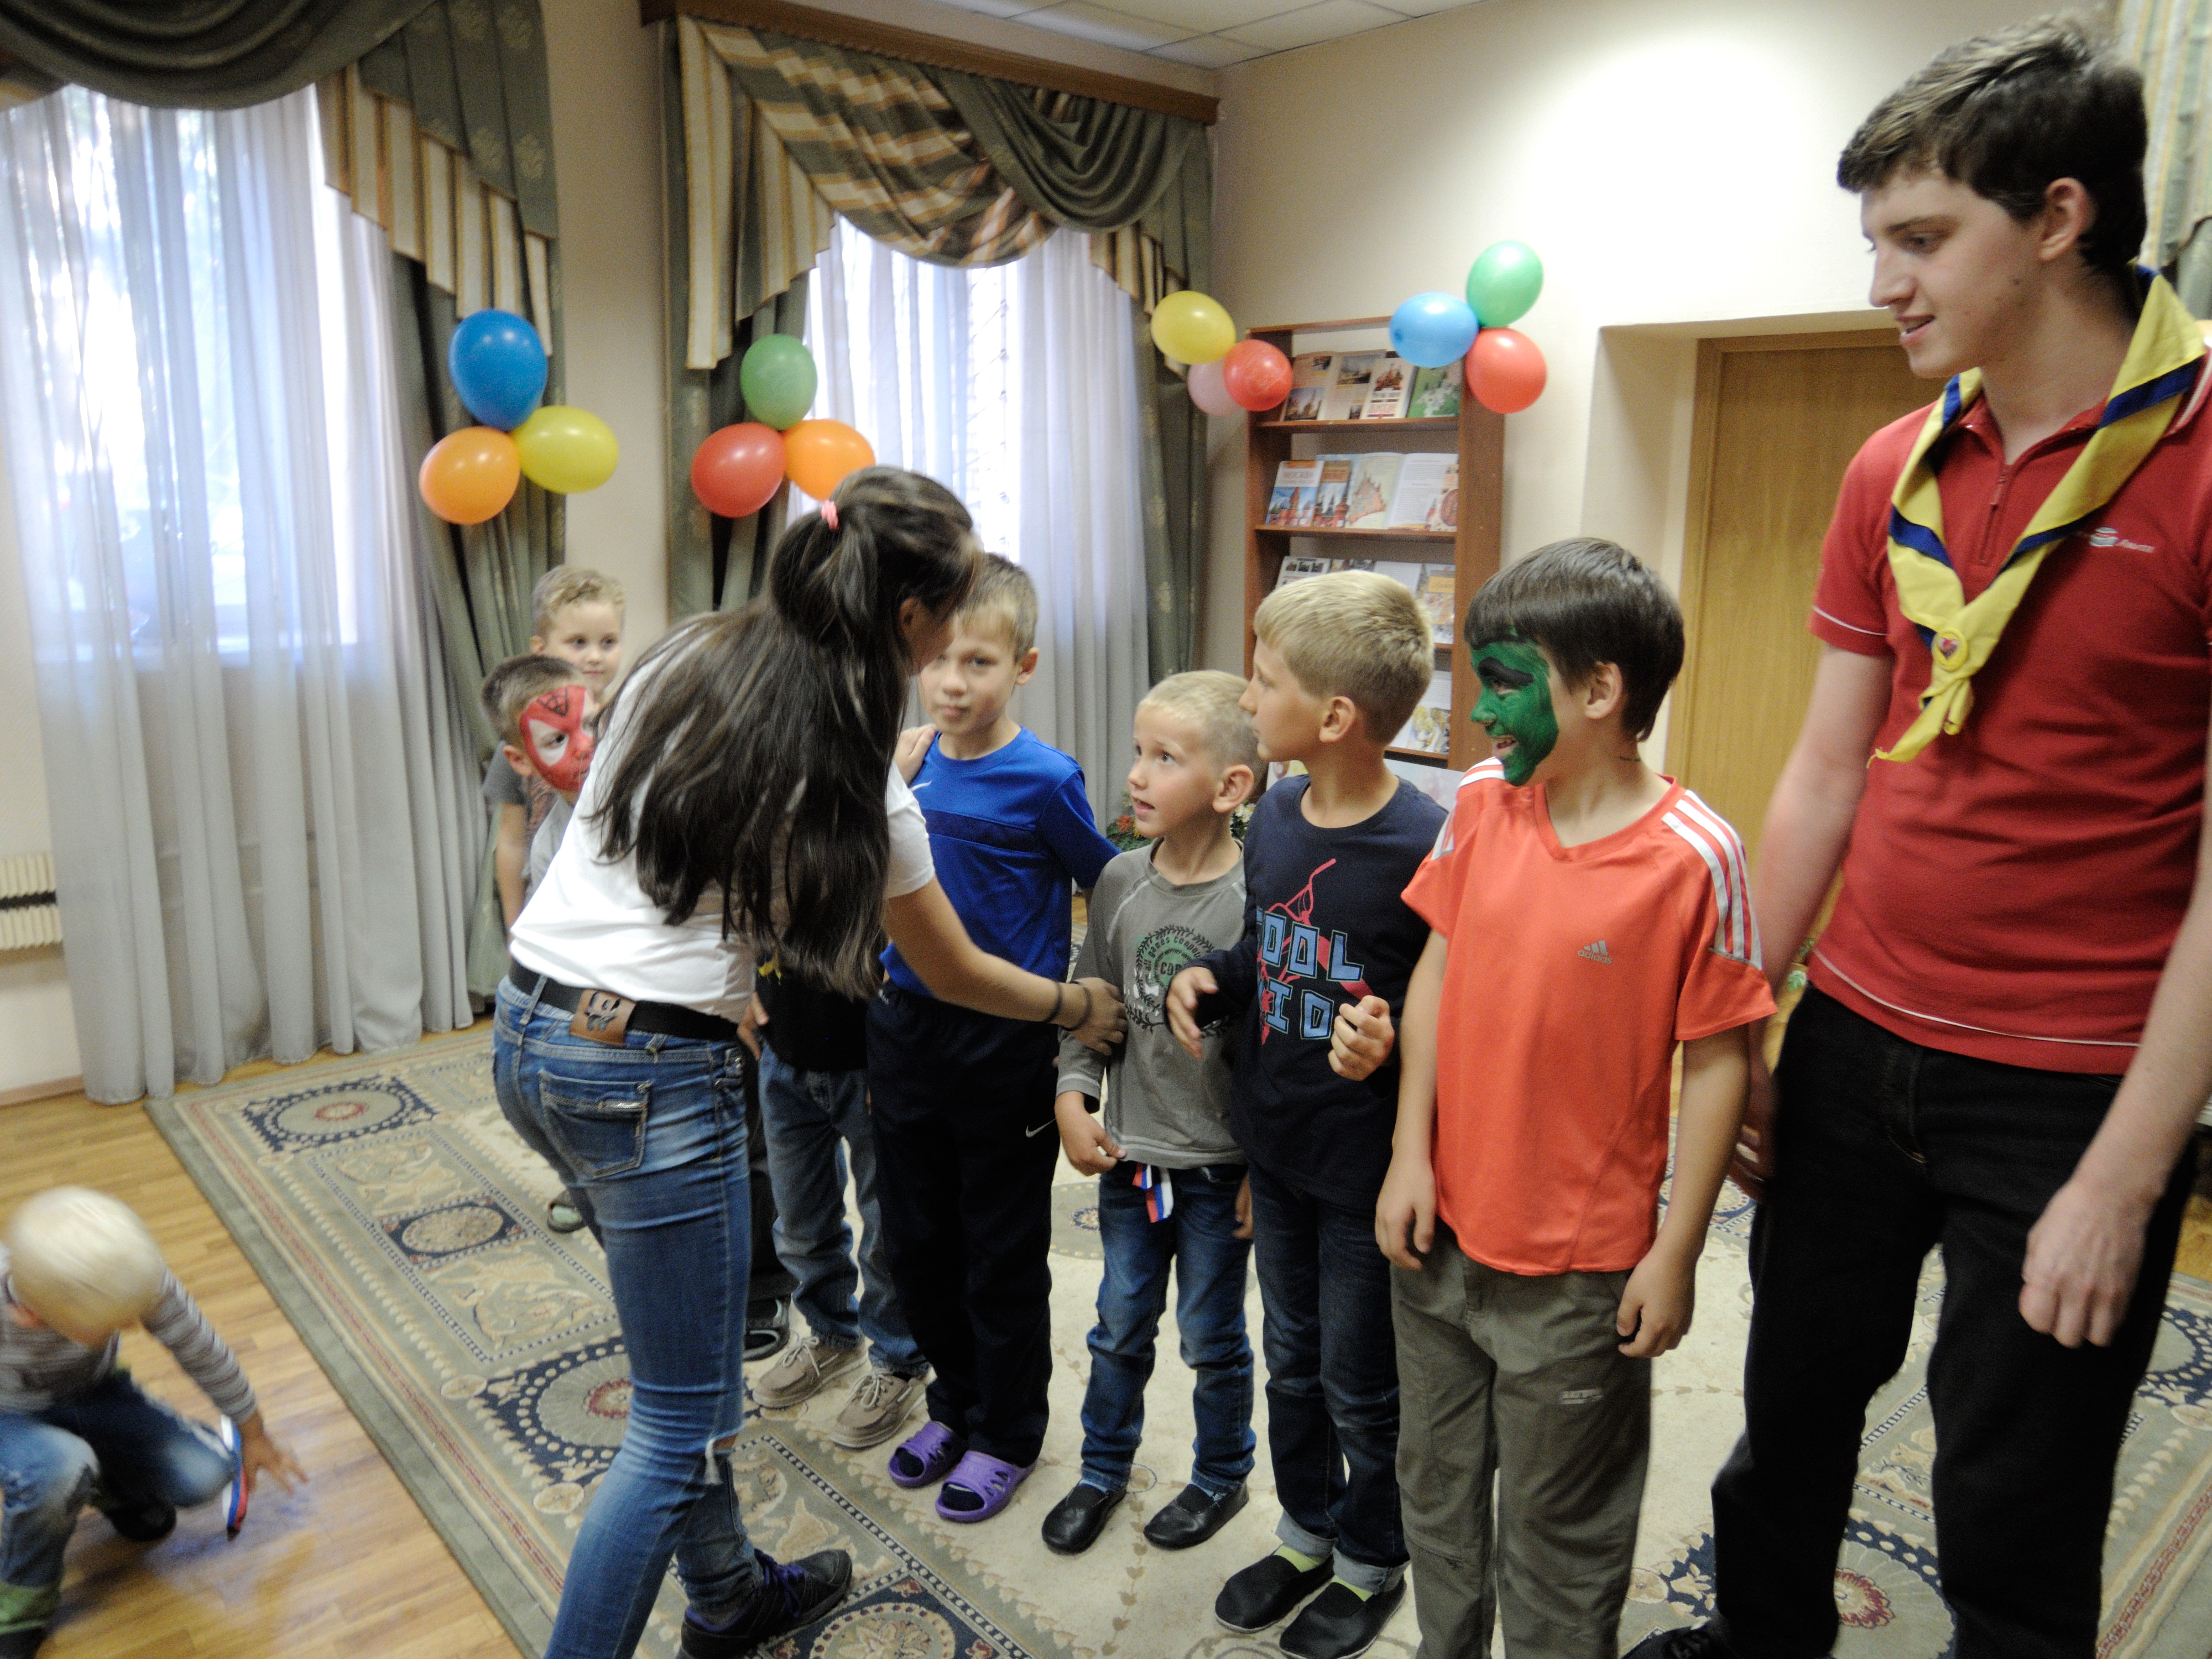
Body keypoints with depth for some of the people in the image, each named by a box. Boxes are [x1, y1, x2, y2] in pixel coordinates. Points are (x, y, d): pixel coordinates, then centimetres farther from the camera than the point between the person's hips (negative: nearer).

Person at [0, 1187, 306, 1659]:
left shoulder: (135, 1275, -33)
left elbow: (203, 1354, -16)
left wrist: (255, 1437, -1)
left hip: (94, 1396, 3)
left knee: (205, 1476, -18)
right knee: (61, 1469, -36)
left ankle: (111, 1485, 16)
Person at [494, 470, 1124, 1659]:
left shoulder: (681, 658, 5)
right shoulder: (857, 781, -11)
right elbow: (955, 975, 2)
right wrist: (1085, 1007, 18)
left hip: (525, 1030, 8)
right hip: (649, 1072, -8)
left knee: (689, 1357, 24)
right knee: (681, 1425, 7)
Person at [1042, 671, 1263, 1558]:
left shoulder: (1255, 897, -19)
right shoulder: (1120, 880, -4)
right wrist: (1074, 1098, -3)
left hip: (1219, 1167, -4)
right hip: (1128, 1154, 4)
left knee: (1213, 1338, 15)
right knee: (1119, 1328, 19)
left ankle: (1221, 1475, 39)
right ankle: (1103, 1469, 40)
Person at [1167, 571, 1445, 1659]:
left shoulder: (1424, 845, -24)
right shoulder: (1274, 819, -1)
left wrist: (1391, 1043, -35)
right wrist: (1208, 983, -6)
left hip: (1368, 1164, -7)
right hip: (1275, 1145, 7)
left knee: (1362, 1382, 14)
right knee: (1292, 1359, 24)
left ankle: (1374, 1563, 39)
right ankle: (1308, 1532, 46)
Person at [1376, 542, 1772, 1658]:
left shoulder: (1692, 856, -18)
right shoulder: (1479, 803, -3)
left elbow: (1716, 1063, -13)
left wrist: (1676, 1255, -9)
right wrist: (1410, 1155, 1)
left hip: (1576, 1272, -5)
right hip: (1437, 1232, 5)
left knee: (1556, 1540, 15)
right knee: (1436, 1492, 25)